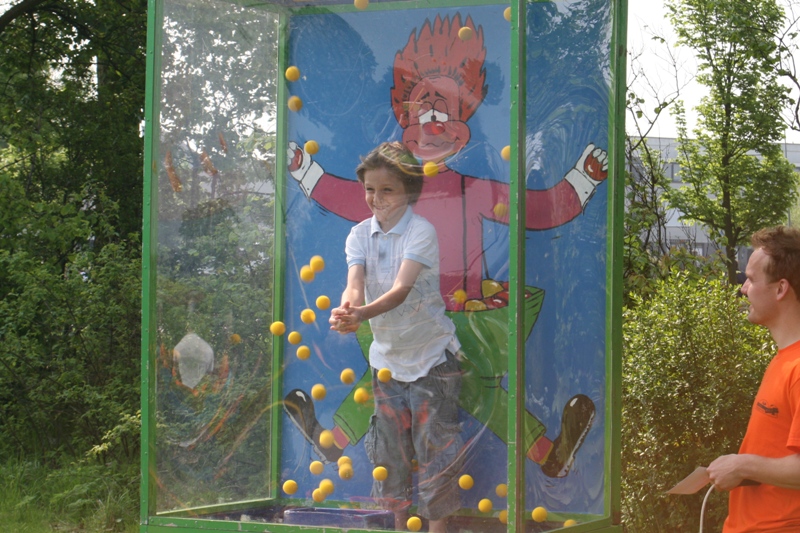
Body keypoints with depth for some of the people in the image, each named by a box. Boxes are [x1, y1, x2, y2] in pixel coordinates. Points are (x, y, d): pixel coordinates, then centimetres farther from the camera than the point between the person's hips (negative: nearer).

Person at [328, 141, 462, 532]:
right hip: (386, 356, 5)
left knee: (434, 444, -4)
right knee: (390, 446, 12)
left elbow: (402, 289, -28)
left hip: (430, 355, -5)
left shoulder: (421, 232, -15)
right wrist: (346, 311, -41)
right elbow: (355, 284, -17)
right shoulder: (360, 235, 0)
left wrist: (363, 313, -45)